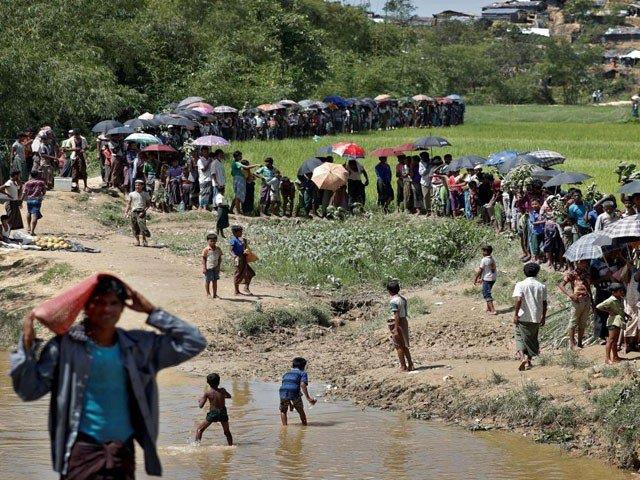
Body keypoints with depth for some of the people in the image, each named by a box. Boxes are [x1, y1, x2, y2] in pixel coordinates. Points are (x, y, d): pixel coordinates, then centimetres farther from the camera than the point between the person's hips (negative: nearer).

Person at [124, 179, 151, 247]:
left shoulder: (145, 194, 8)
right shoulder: (131, 194, 11)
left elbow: (148, 204, 7)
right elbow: (128, 204, 11)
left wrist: (144, 211, -7)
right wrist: (126, 212, -3)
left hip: (141, 212, -2)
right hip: (133, 212, 2)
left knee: (142, 226, -14)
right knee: (135, 227, 2)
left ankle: (144, 241, -6)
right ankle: (137, 240, 13)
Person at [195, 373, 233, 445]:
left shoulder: (207, 392, -11)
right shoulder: (222, 391, -5)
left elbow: (201, 405, -8)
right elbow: (229, 396, 18)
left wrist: (199, 401, 14)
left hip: (212, 414, -3)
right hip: (223, 412, 3)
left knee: (199, 429, 11)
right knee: (227, 432, 22)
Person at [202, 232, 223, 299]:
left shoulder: (218, 249, 3)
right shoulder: (206, 250, -10)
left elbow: (220, 258, 9)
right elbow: (204, 259, -8)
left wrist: (218, 266, -1)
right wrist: (204, 268, -13)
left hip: (215, 268, 4)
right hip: (208, 268, -4)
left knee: (215, 281, 9)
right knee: (208, 281, 6)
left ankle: (214, 293, 17)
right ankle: (208, 293, 18)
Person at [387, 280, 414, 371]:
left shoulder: (394, 301, -17)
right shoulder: (403, 298, 9)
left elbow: (396, 315, -21)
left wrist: (396, 329, -21)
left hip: (397, 323, -8)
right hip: (404, 321, 8)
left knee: (399, 346, 0)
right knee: (404, 346, 16)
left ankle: (403, 366, 2)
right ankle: (410, 365, 19)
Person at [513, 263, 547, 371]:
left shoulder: (520, 285, -6)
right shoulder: (542, 286, 3)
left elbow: (519, 300, -18)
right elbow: (544, 303, 5)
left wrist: (516, 314, -12)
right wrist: (543, 317, 15)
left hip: (523, 317, -3)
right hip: (536, 318, 3)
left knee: (520, 338, 6)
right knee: (532, 339, 16)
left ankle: (522, 357, -17)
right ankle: (528, 361, 19)